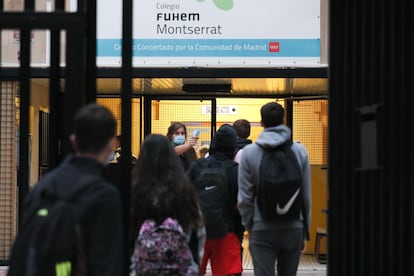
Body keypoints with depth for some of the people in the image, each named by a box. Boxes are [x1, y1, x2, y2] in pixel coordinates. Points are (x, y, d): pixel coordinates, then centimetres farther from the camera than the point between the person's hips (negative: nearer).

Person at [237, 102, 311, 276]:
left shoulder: (249, 152, -5)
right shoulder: (300, 151, 0)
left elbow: (244, 198, -4)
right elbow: (307, 196, 3)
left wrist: (249, 226, 10)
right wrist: (305, 229, 13)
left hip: (262, 229, -2)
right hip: (293, 228, 2)